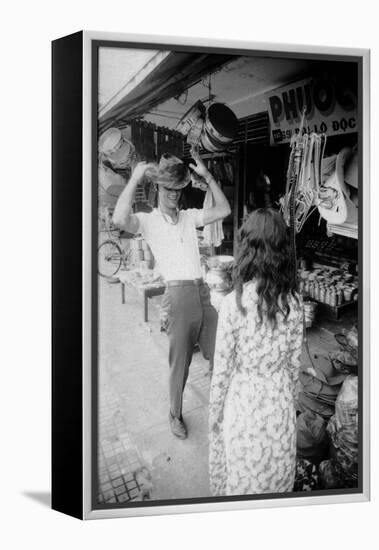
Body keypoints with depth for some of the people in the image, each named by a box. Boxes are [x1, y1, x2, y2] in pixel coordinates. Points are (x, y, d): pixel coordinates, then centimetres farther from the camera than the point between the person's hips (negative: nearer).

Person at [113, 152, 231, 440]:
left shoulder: (190, 216, 15)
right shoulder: (148, 220, 0)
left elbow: (224, 210, 7)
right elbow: (120, 219, -21)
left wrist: (207, 176, 2)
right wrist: (135, 179, -16)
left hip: (203, 291, 5)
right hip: (178, 294, -5)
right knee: (180, 362, 5)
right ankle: (176, 415, 24)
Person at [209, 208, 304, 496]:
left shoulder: (234, 303, -22)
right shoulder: (294, 302, -9)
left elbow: (222, 369, -14)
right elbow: (294, 362, 2)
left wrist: (214, 414, 0)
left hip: (243, 403, -4)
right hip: (280, 402, 4)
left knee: (240, 481, 17)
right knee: (276, 476, 24)